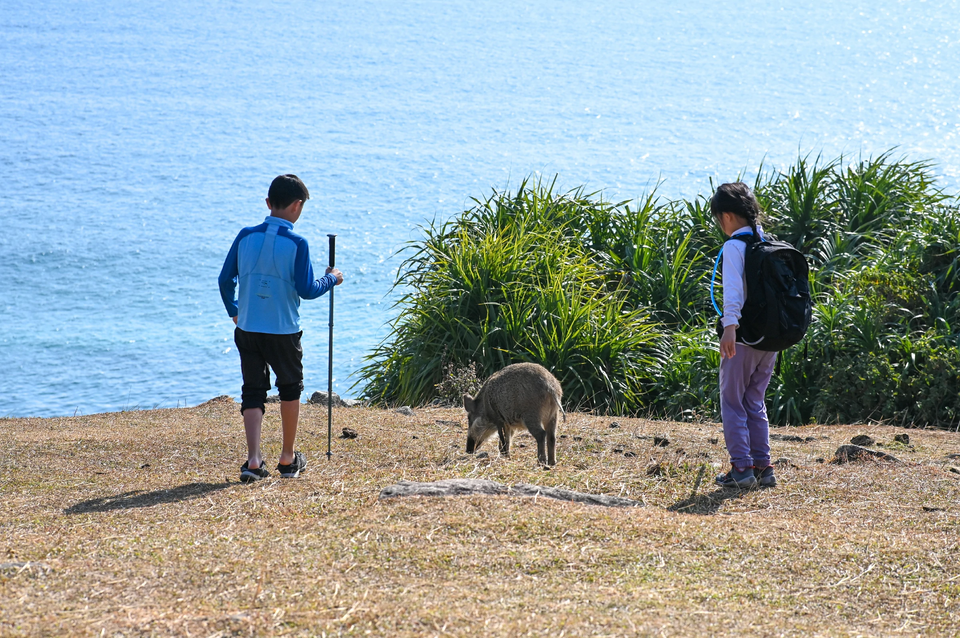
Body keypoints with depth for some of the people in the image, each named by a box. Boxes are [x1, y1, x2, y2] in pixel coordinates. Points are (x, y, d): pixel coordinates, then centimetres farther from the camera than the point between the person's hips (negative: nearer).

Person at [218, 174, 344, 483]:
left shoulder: (246, 236, 0)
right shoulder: (296, 243, -11)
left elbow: (225, 280, 5)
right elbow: (306, 290, -11)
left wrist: (234, 312, 22)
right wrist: (331, 279, 9)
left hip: (247, 328, 3)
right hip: (283, 331, -3)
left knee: (252, 392, 6)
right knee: (290, 388, 18)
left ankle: (253, 460, -11)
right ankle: (288, 459, 26)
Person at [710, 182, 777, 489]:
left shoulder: (734, 247, -10)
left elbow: (733, 288, -24)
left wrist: (730, 326, -34)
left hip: (743, 337, -7)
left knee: (732, 403, 3)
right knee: (755, 402, 16)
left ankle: (742, 468, -3)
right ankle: (763, 467, 12)